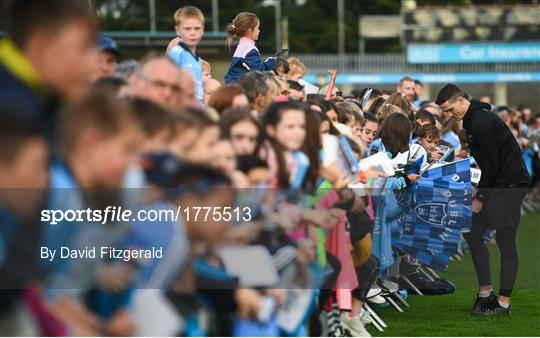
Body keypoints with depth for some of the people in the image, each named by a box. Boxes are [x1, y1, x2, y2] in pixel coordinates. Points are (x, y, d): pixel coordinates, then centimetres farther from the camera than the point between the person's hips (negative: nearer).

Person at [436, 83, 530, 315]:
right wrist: (480, 194, 10)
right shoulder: (471, 120, 13)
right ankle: (485, 293, 16)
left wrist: (480, 197, -10)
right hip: (494, 184, 11)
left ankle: (504, 302, -4)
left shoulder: (482, 122, -19)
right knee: (472, 232, 11)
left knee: (505, 241, -8)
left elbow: (491, 163, -19)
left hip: (509, 184, -11)